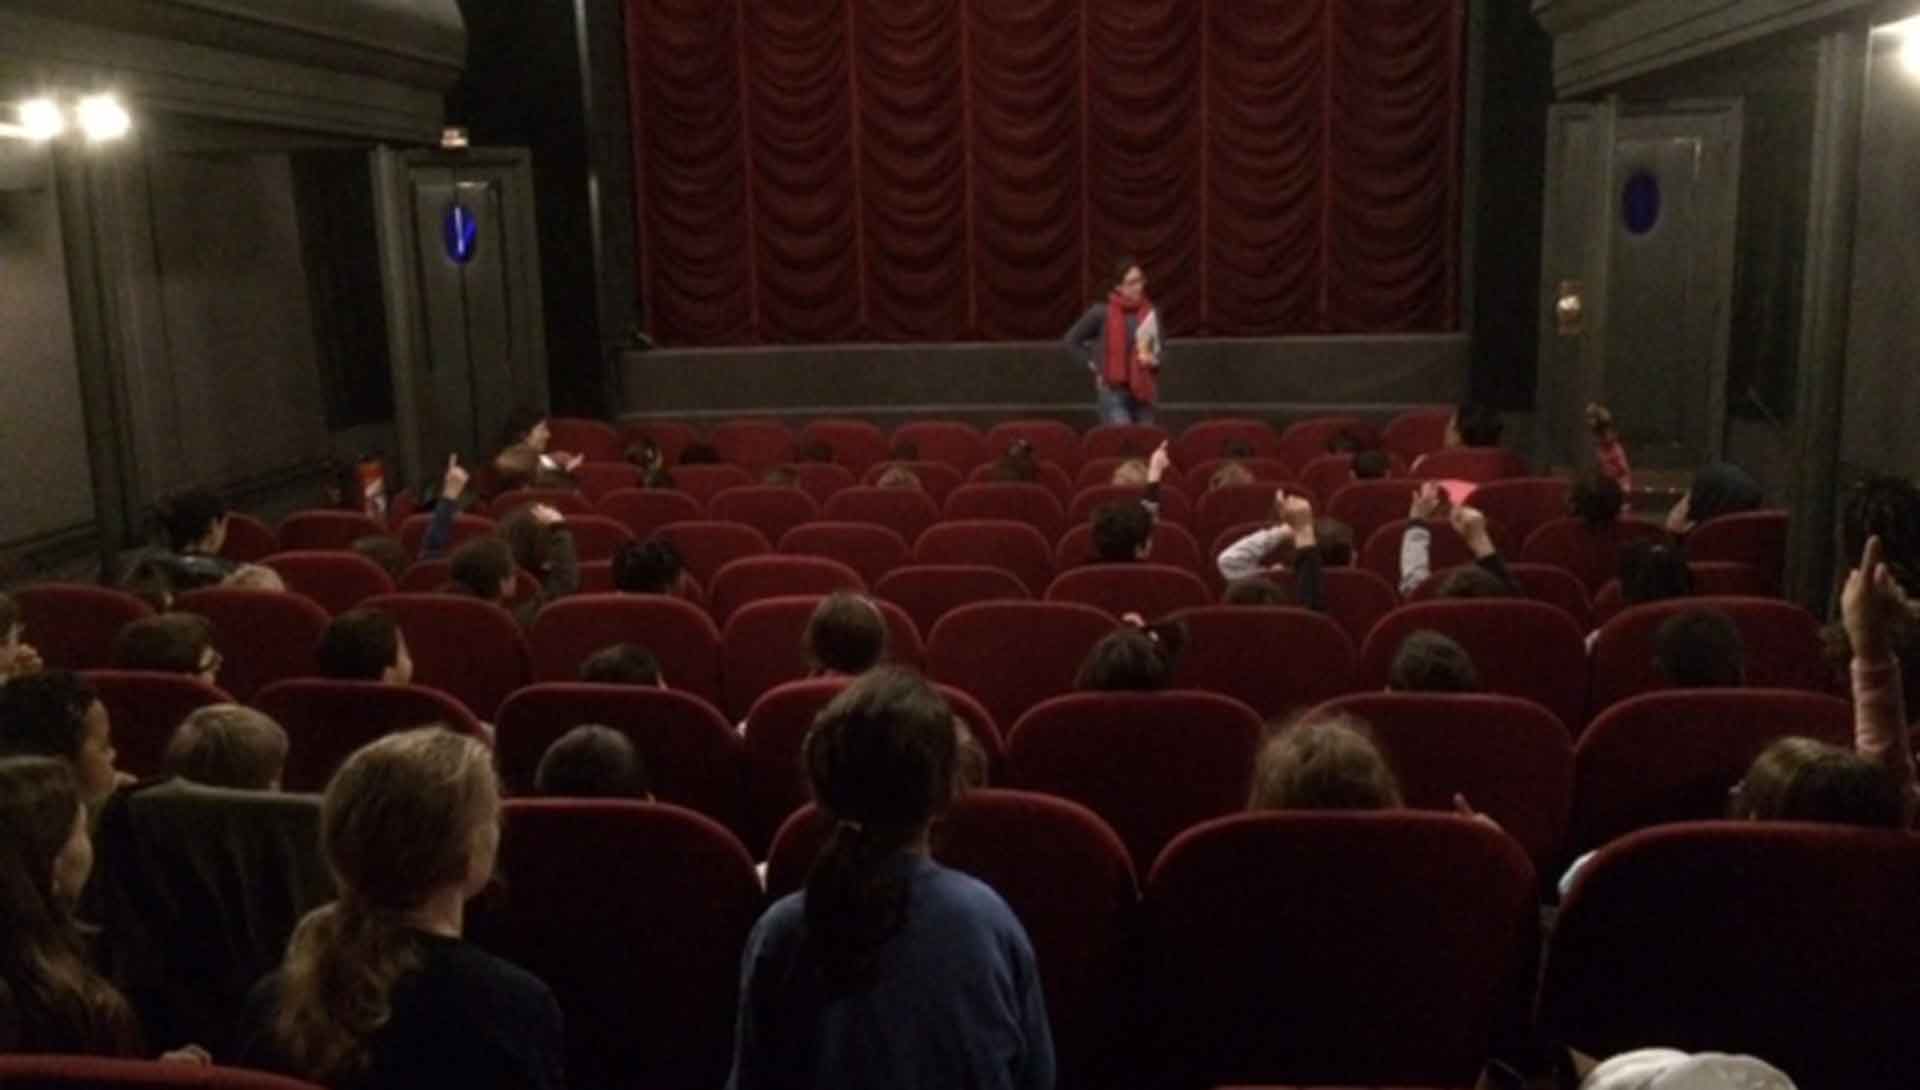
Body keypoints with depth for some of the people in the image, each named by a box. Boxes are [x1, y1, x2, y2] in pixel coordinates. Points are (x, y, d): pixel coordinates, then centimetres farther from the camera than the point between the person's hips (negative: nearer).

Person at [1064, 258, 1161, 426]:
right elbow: (1072, 341, 4)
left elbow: (1158, 352, 18)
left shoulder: (1151, 313, 6)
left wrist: (1154, 360, -4)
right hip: (1114, 393, -4)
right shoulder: (1102, 313, -5)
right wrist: (1093, 365, -1)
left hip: (1143, 393, 5)